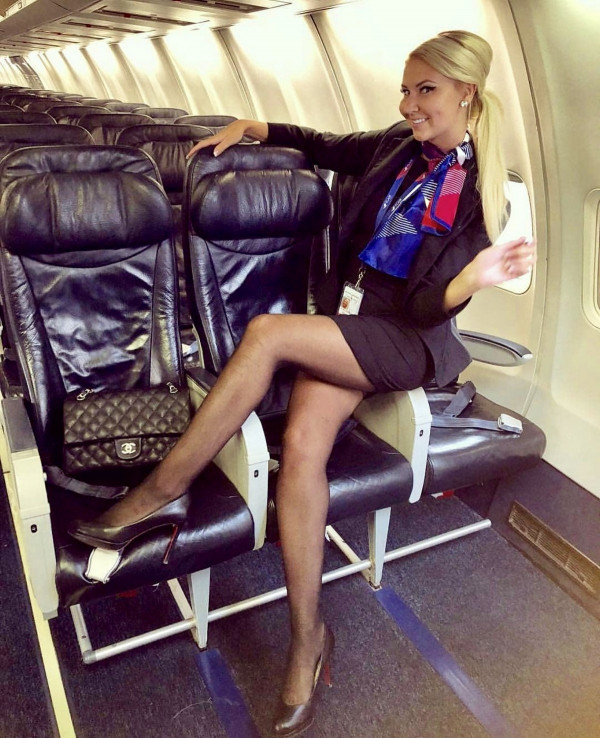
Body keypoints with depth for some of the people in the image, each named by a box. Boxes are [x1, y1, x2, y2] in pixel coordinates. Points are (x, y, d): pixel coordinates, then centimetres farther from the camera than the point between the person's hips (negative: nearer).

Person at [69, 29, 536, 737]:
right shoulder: (397, 146, 9)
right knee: (302, 442, -22)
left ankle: (160, 491, -18)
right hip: (345, 319, 5)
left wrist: (475, 277, -32)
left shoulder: (479, 193, -5)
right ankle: (307, 636, -10)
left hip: (406, 339, -5)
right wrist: (251, 126, 15)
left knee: (267, 332, -30)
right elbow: (322, 146, 25)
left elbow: (429, 306, -12)